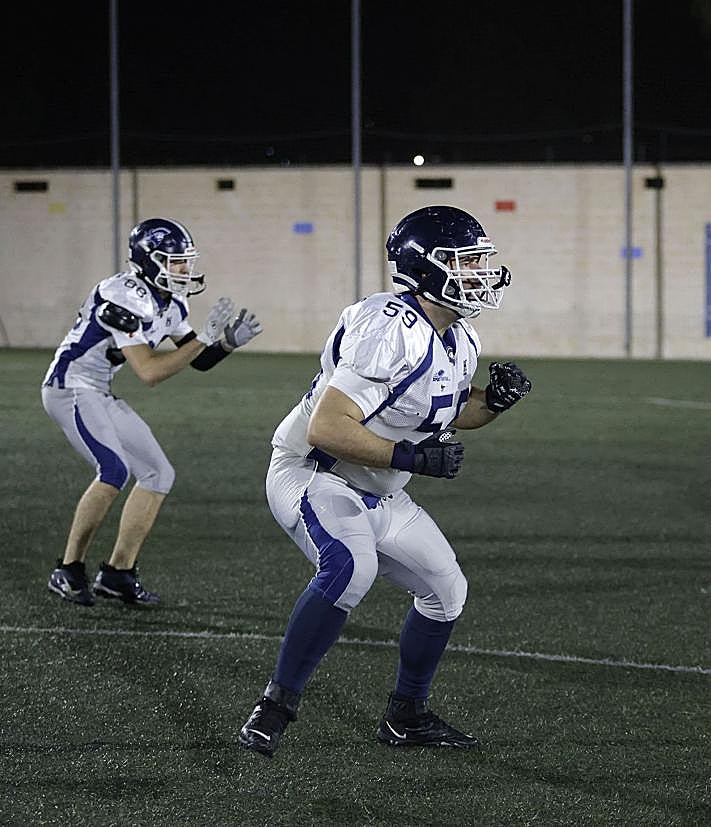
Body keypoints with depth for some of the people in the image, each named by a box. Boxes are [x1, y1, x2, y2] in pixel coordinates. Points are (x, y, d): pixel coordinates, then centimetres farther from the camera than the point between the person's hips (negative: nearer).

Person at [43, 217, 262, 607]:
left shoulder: (169, 303, 5)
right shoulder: (126, 298, -24)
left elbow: (199, 361, 13)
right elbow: (149, 372, -27)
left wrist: (229, 342, -6)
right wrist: (205, 337, -27)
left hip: (100, 395, 10)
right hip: (71, 388, -10)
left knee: (158, 475, 7)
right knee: (114, 470, -26)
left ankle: (117, 573, 12)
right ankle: (68, 571, -15)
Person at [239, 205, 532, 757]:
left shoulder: (460, 340, 3)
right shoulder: (390, 332, -28)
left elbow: (455, 414, 21)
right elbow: (327, 428, -32)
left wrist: (496, 399, 0)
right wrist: (410, 456, -32)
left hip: (376, 494, 10)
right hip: (313, 476, -10)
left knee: (446, 591, 11)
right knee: (351, 567, -35)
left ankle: (407, 717, 29)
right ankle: (276, 706, -25)